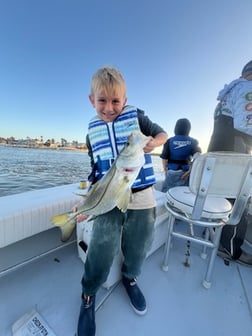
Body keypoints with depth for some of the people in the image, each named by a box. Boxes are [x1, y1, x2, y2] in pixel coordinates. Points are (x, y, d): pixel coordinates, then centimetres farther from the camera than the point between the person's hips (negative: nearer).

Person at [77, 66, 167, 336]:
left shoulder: (136, 116, 2)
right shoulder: (92, 132, 8)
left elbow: (162, 134, 8)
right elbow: (96, 169, 9)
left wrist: (152, 143, -16)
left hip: (141, 197, 0)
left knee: (138, 248, 15)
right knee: (102, 251, 0)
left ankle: (130, 278, 51)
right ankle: (88, 294, 35)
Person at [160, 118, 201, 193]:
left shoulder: (169, 141, -4)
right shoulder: (193, 142, 3)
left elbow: (164, 158, -4)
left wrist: (165, 171, 7)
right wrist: (190, 171, -2)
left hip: (172, 173, -2)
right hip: (185, 173, 3)